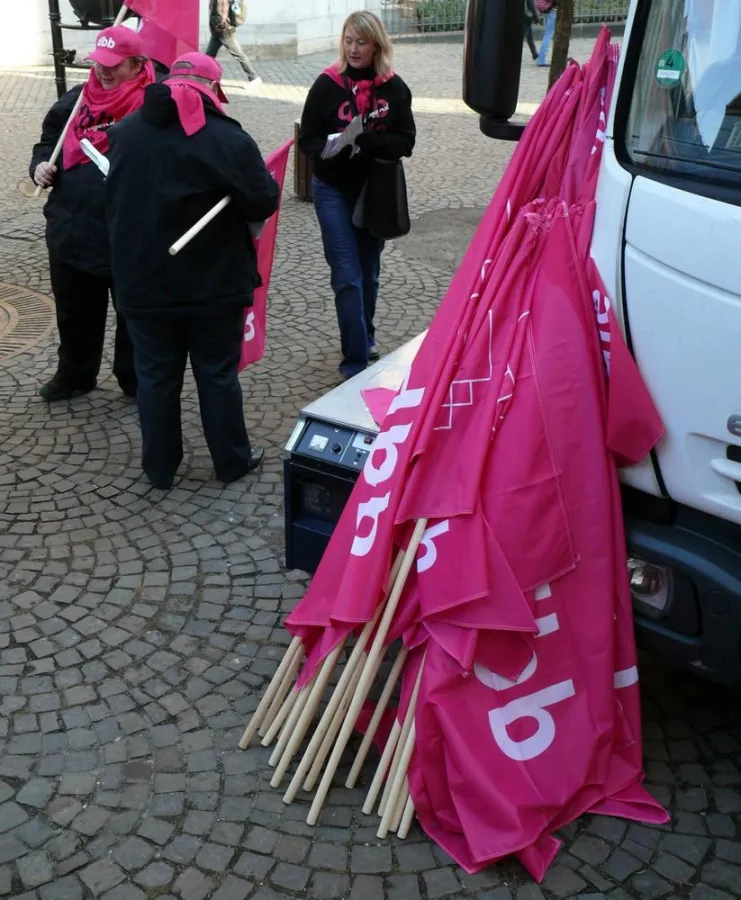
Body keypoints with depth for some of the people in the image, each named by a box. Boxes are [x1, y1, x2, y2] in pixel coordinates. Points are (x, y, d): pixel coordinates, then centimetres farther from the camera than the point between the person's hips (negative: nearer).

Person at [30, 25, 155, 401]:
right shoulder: (75, 101, 9)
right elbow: (48, 143, 20)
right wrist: (41, 166, -1)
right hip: (72, 230, 6)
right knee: (74, 310, 19)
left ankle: (137, 380, 29)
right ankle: (74, 374, 38)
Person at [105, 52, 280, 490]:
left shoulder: (125, 133, 1)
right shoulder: (229, 138, -16)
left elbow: (113, 201, 12)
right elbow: (264, 203, -11)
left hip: (143, 283, 3)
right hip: (215, 286, -3)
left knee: (156, 376, 14)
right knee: (218, 374, 11)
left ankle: (160, 468, 26)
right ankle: (232, 461, 25)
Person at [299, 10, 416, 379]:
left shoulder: (394, 88, -5)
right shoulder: (327, 84, -9)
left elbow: (405, 142, -8)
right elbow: (308, 139, -6)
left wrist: (365, 140, -25)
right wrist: (329, 147, -29)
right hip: (334, 191, -2)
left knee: (369, 272, 17)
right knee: (347, 276, -7)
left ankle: (365, 339, 37)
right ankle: (356, 360, -3)